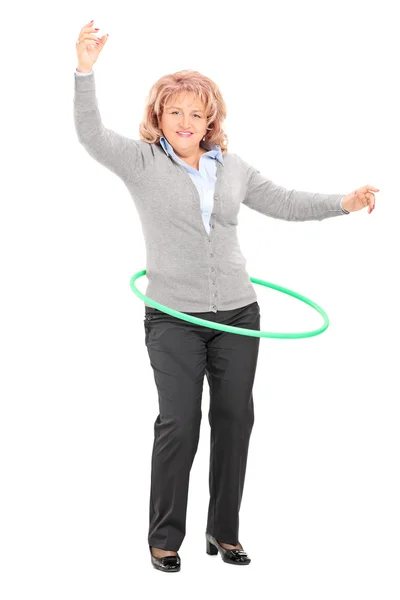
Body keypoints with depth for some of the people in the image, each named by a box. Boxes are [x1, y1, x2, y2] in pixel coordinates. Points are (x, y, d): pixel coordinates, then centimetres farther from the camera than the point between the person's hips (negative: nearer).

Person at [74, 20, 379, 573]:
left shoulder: (231, 167, 10)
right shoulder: (142, 161, 0)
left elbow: (284, 202, 13)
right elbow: (92, 135, -12)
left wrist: (343, 203, 1)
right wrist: (85, 70, -25)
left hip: (237, 316, 4)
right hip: (174, 320, -4)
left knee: (235, 419, 7)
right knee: (179, 423, -8)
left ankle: (224, 531, 22)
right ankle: (165, 538, 7)